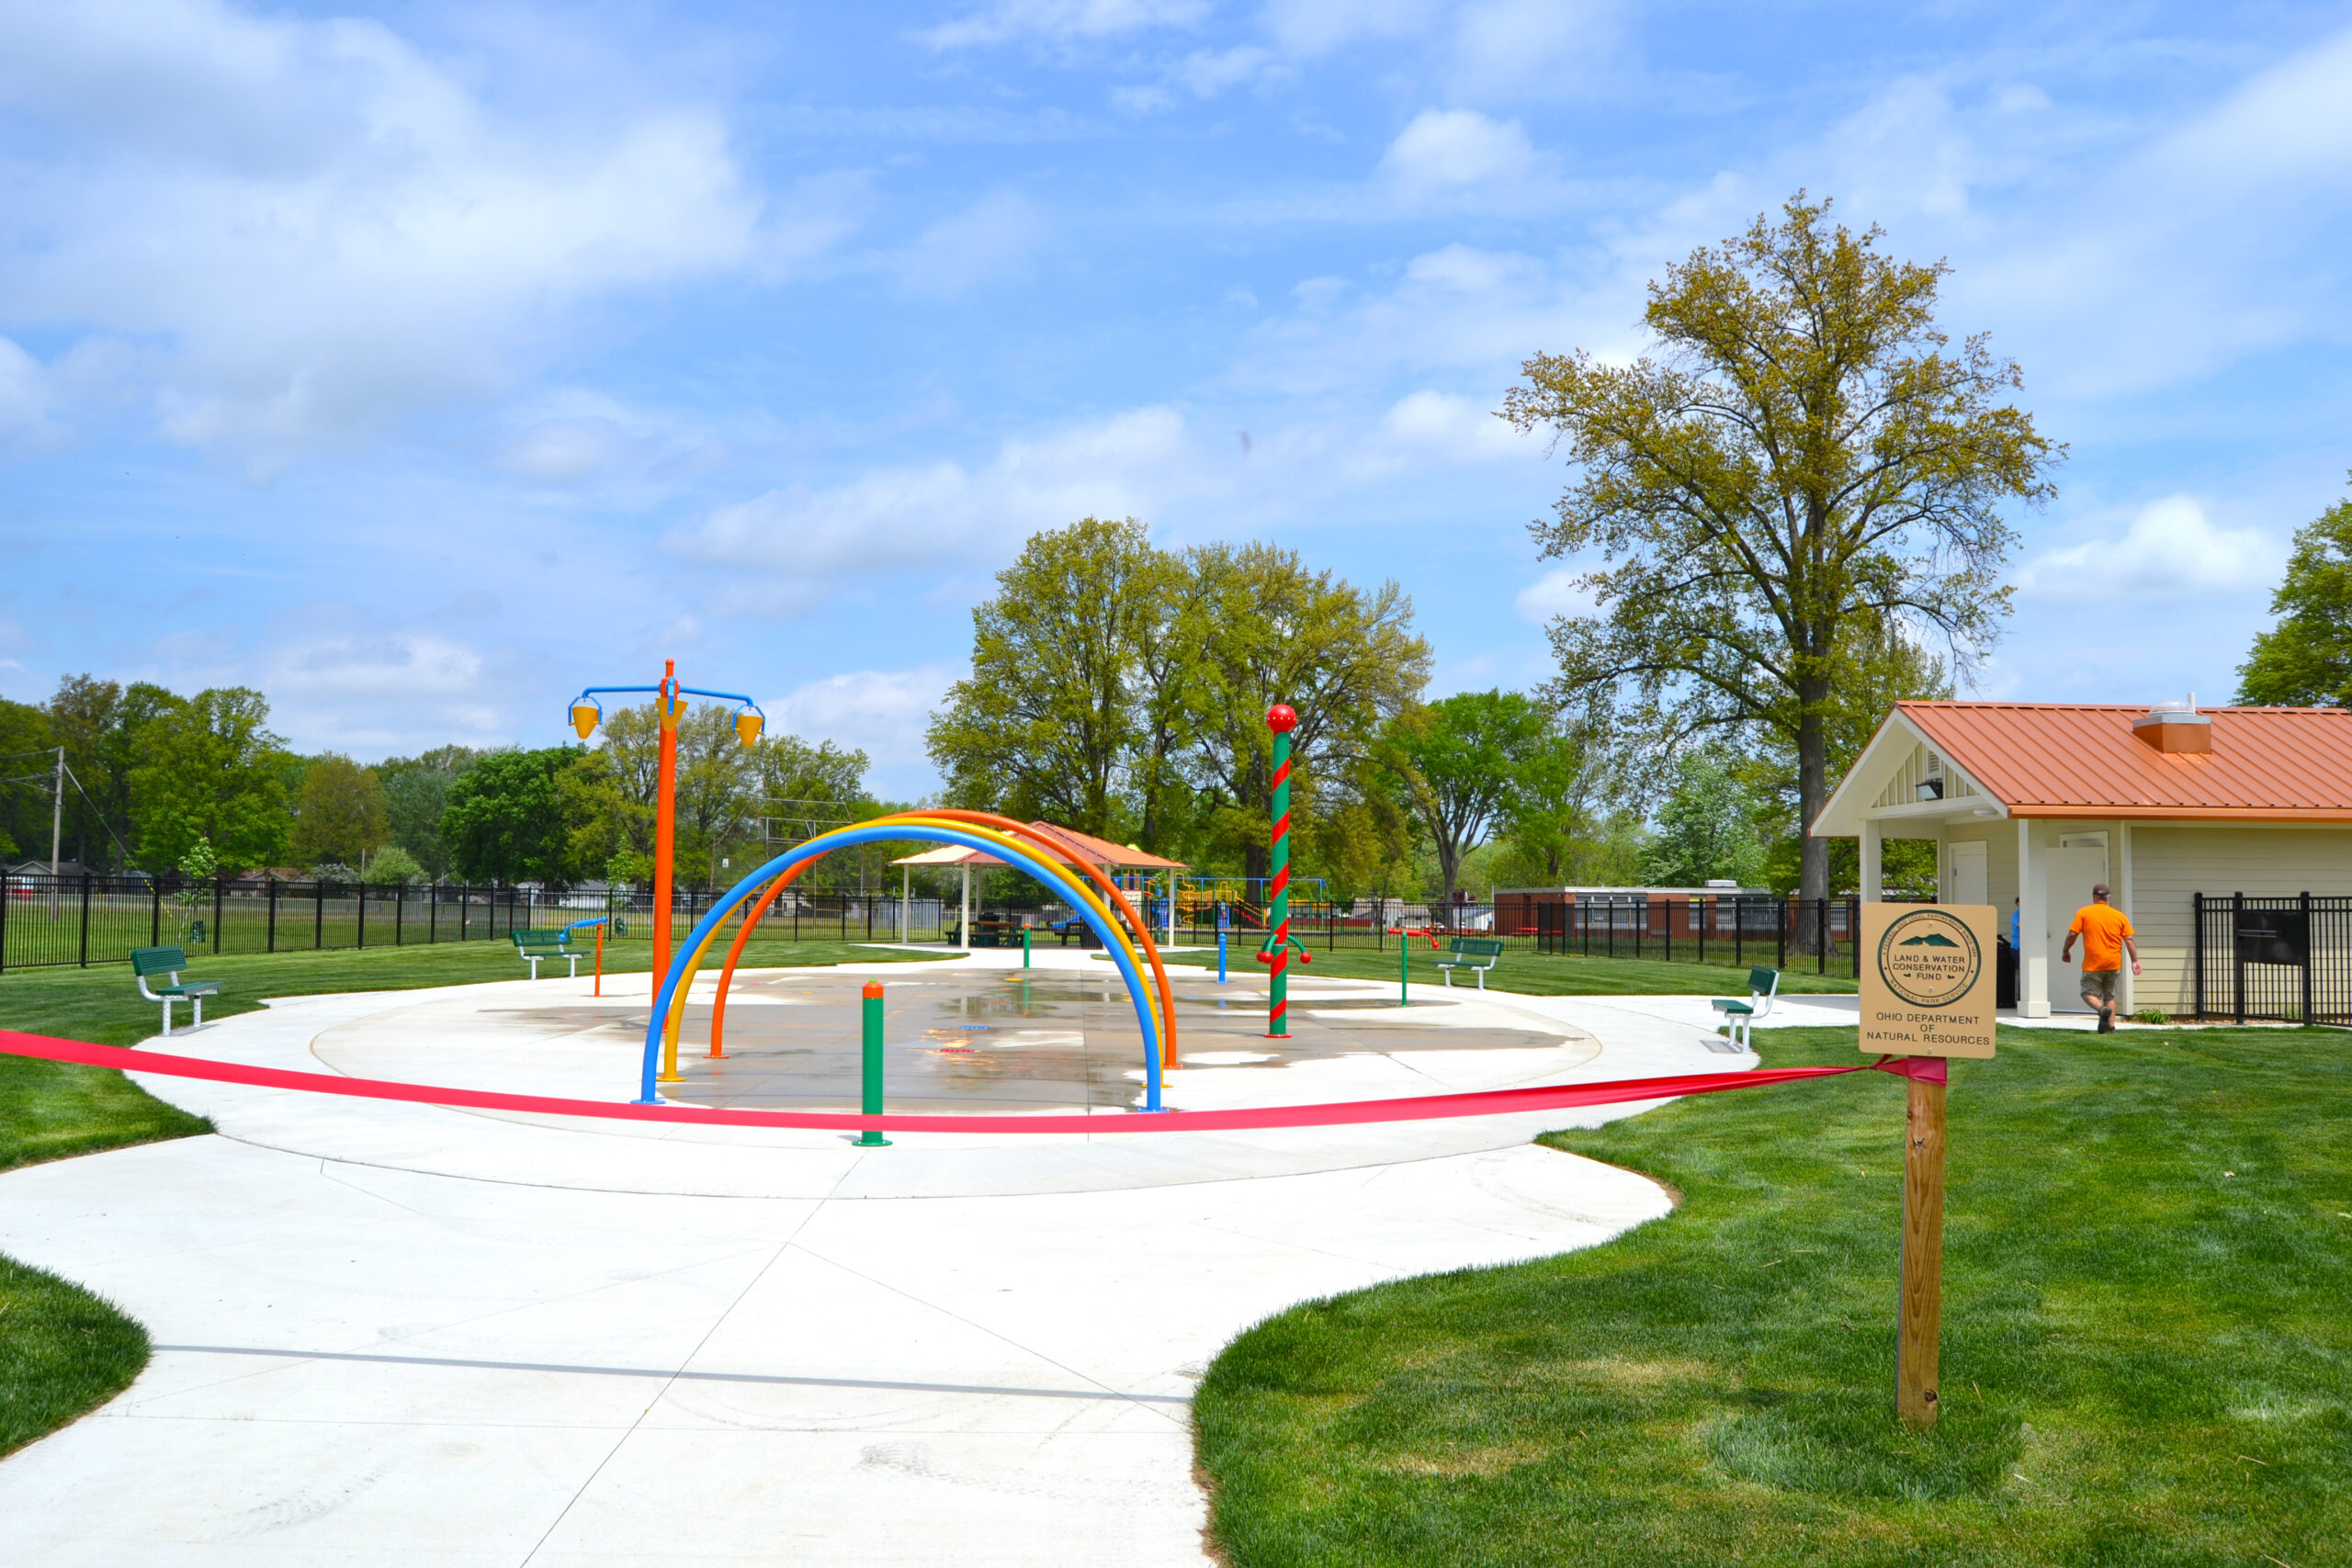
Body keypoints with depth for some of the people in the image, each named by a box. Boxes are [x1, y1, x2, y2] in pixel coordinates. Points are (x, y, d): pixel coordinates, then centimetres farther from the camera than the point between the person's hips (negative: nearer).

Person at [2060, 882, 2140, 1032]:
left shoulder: (2083, 913, -4)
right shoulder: (2119, 915, 4)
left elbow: (2072, 934, -8)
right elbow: (2129, 940, 1)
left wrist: (2065, 951, 7)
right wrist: (2135, 961, 5)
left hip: (2093, 964, -3)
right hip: (2114, 963, 3)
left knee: (2089, 993, 5)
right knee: (2109, 996, 16)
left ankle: (2102, 1009, -24)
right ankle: (2110, 1027, 9)